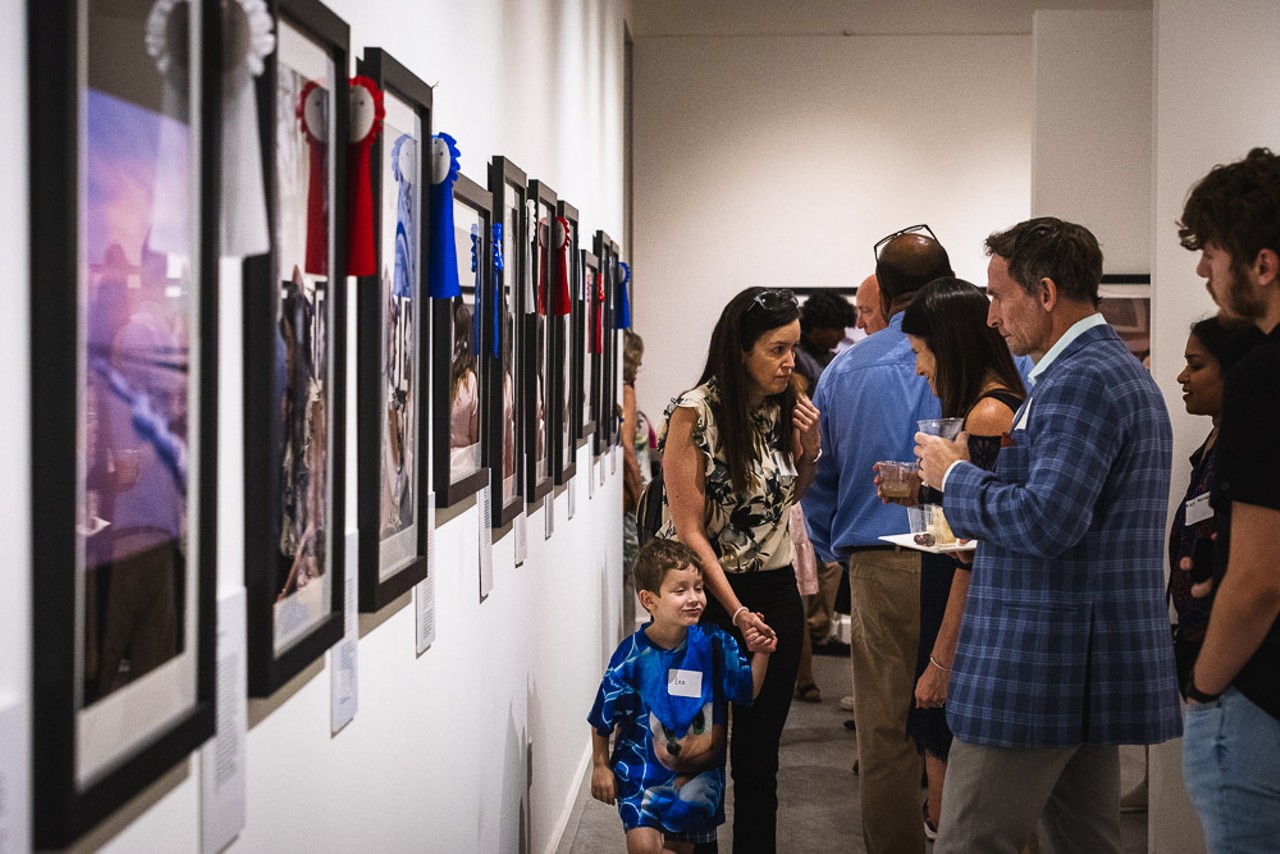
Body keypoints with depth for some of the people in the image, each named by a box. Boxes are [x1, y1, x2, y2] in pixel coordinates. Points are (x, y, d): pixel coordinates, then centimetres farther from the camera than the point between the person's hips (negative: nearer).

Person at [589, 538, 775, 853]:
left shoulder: (714, 643, -8)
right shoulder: (632, 656, -15)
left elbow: (747, 691, -5)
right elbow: (603, 718, -4)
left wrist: (760, 655, -21)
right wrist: (601, 767, -1)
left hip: (698, 774, 2)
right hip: (641, 770, -2)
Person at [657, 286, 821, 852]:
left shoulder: (786, 409, 4)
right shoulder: (694, 412, -14)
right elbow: (688, 530, -14)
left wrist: (810, 448, 1)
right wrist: (737, 612, -16)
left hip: (776, 589, 5)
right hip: (711, 593, -5)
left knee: (761, 742, 10)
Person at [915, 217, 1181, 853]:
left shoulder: (1079, 381, -16)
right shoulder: (1118, 367, 18)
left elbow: (1046, 521, -26)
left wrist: (956, 475, -11)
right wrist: (966, 477, 14)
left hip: (1040, 669, -11)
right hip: (1096, 671, 11)